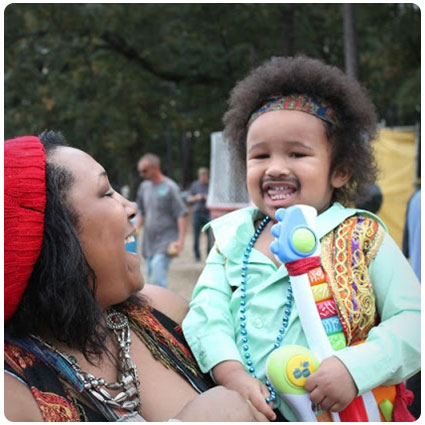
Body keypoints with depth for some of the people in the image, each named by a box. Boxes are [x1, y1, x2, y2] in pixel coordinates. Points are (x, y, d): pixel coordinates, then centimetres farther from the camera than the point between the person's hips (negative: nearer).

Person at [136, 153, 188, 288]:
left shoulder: (170, 187, -8)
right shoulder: (144, 186, 11)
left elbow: (182, 214, -9)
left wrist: (181, 239, -16)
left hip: (165, 241, -7)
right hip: (149, 241, 7)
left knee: (158, 279, -19)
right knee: (151, 278, 11)